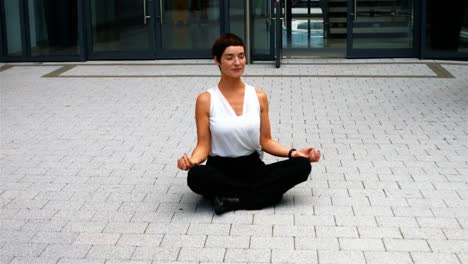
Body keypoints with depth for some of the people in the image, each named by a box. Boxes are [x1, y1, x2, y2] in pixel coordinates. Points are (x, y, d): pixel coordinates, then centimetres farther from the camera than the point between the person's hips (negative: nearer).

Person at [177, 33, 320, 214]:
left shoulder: (259, 97, 4)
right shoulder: (206, 100, -4)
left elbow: (265, 141, 7)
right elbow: (203, 145, -6)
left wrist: (293, 153, -10)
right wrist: (192, 161, -28)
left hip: (253, 167, 3)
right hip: (220, 169, -3)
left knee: (302, 166, -22)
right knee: (196, 176, -37)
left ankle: (231, 198, -21)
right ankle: (262, 192, -20)